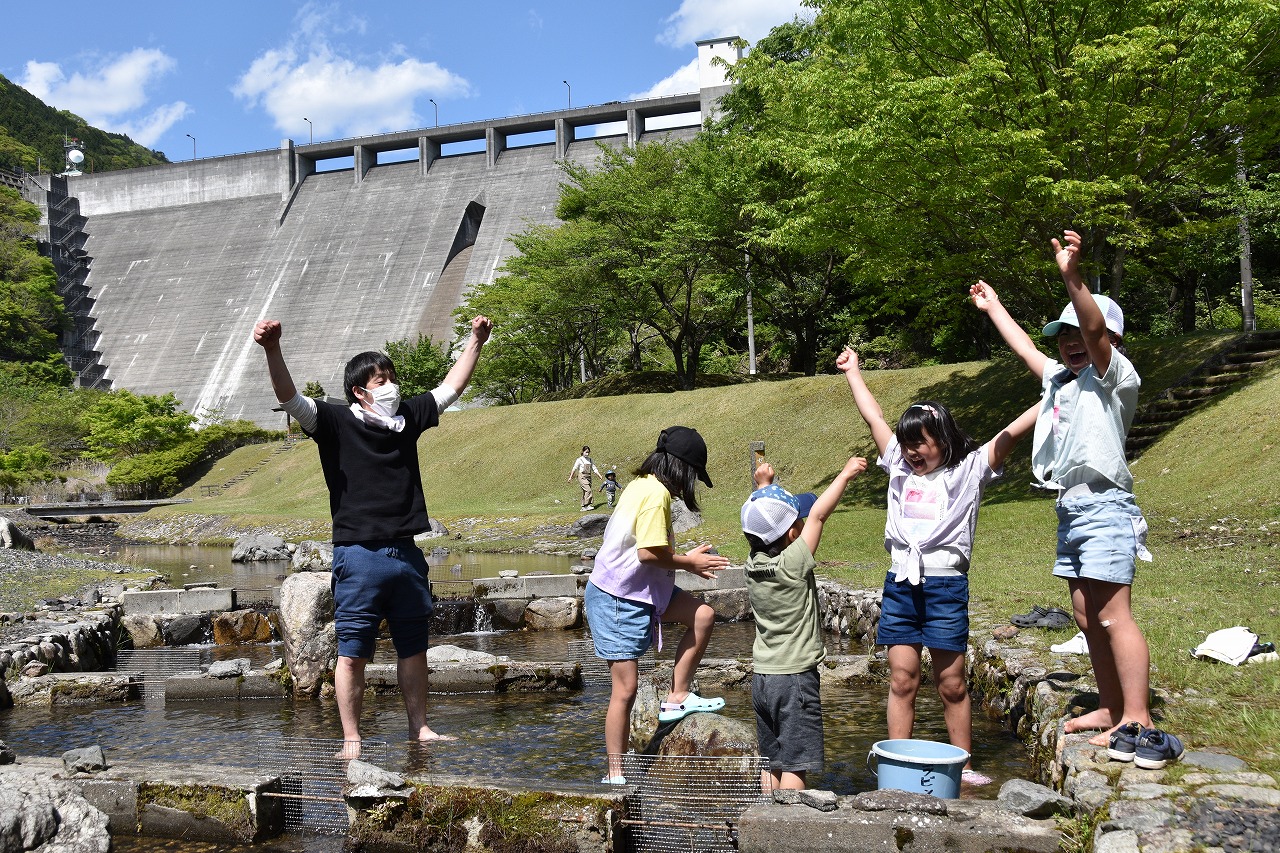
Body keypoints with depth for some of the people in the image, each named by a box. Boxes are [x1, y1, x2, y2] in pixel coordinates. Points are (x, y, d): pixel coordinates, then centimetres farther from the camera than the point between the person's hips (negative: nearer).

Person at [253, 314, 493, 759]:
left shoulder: (407, 417, 10)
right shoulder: (337, 423, -4)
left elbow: (449, 389, 22)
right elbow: (291, 398, -18)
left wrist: (474, 342, 23)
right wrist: (272, 349, -33)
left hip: (407, 554, 5)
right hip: (360, 556, -5)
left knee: (413, 647, 14)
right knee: (353, 652, 1)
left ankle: (419, 727, 27)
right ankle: (351, 741, 10)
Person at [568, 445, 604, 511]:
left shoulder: (590, 460, 12)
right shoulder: (579, 460, -5)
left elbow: (594, 468, 12)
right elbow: (574, 469, -2)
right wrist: (570, 477, -1)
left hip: (588, 477, 6)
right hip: (582, 477, -6)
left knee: (585, 492, 6)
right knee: (588, 490, -20)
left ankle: (584, 507, 11)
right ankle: (587, 505, -19)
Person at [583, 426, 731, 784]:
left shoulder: (643, 485, 9)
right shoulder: (656, 494, -20)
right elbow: (650, 553, -26)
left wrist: (687, 561, 7)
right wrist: (689, 562, -9)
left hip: (638, 590, 10)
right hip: (618, 599, -10)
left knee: (703, 616, 5)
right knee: (625, 691, -3)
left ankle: (677, 698, 12)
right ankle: (615, 776, 8)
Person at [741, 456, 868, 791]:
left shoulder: (754, 563, -2)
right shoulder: (792, 565, -19)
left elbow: (764, 524, 17)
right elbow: (818, 515, -16)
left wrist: (763, 487, 25)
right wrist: (845, 475, -8)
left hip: (761, 677, 7)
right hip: (795, 678, -7)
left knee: (772, 761, 15)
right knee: (795, 764, -1)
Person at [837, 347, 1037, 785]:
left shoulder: (968, 470, 1)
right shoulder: (900, 466, 12)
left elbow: (1010, 433, -8)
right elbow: (873, 416, 19)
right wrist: (852, 372, 25)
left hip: (945, 584, -3)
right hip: (901, 583, 4)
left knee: (952, 685, 5)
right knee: (902, 680, 5)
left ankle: (963, 766, 17)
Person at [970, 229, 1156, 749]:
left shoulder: (1114, 374, -4)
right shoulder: (1059, 378, 20)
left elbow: (1096, 328, -22)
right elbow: (1025, 349, 36)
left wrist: (1072, 278, -36)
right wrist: (993, 308, 44)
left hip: (1103, 507, -9)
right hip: (1070, 510, 9)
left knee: (1114, 617, -12)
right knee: (1088, 619, 11)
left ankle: (1137, 719, -9)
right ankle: (1111, 708, 18)